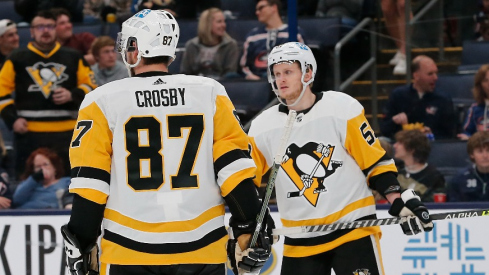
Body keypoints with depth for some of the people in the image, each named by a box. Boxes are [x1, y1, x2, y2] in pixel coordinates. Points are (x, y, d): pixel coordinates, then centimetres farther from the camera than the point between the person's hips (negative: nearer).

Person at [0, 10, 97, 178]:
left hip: (66, 134, 1)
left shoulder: (73, 59, 12)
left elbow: (90, 86, 12)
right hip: (29, 133, -1)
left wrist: (72, 95, -7)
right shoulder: (17, 60, 8)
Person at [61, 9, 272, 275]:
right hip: (203, 254, 1)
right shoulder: (210, 94, 2)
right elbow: (234, 164, -1)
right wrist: (248, 230, 4)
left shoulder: (103, 101, -2)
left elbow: (90, 180, -3)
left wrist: (81, 243, 3)